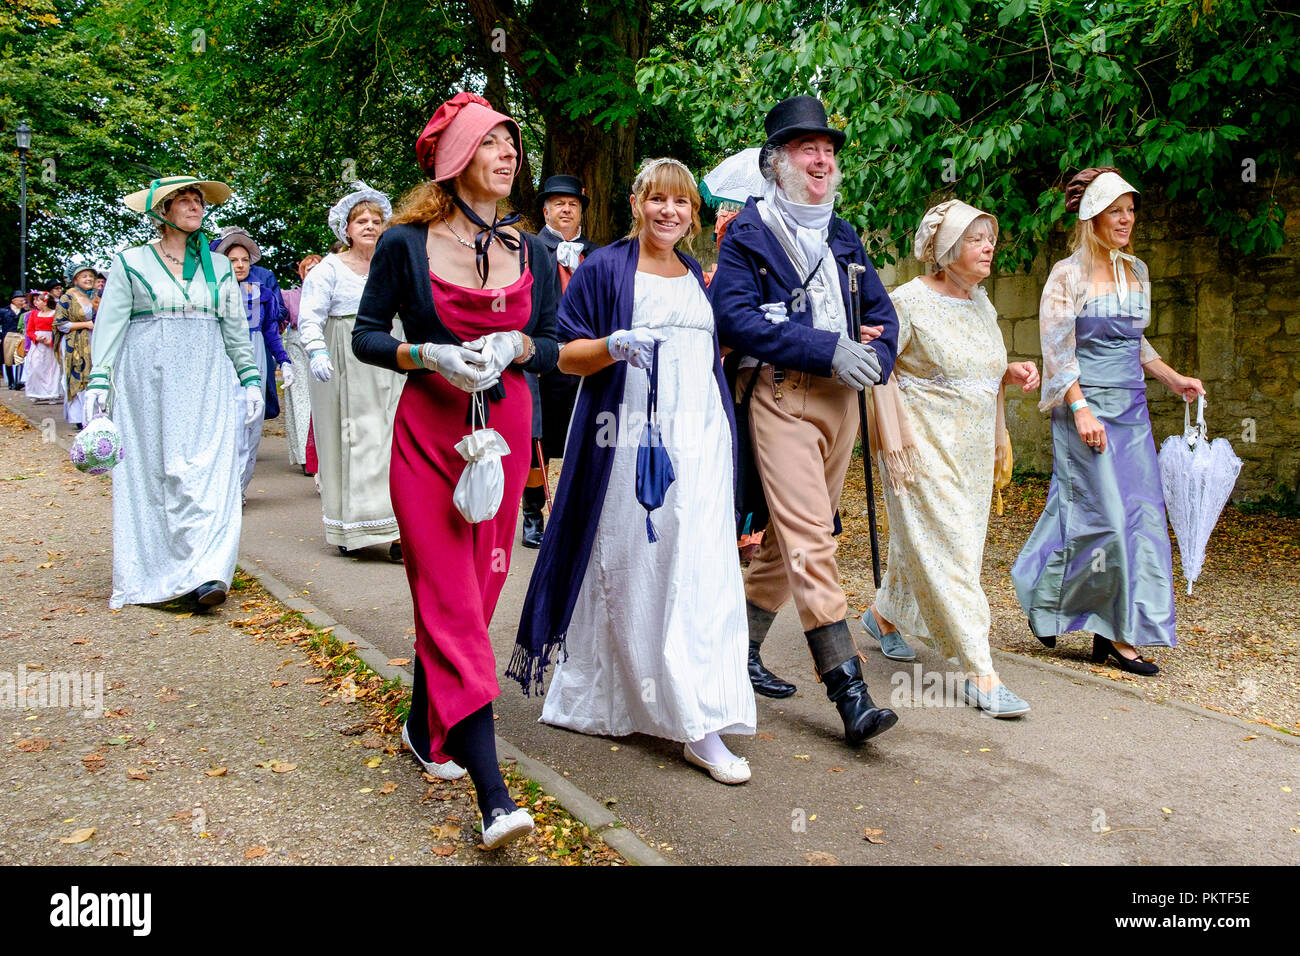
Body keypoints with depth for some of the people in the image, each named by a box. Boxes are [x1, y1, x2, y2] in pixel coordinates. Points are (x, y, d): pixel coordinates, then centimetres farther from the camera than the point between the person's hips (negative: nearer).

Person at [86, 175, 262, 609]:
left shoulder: (219, 266, 14)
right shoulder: (130, 262, 7)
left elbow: (236, 328, 16)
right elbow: (109, 324, 3)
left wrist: (251, 379, 10)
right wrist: (98, 380, -6)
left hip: (206, 380, 1)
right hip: (147, 379, -1)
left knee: (207, 469, -10)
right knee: (147, 471, -1)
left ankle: (205, 573, -16)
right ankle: (149, 572, 8)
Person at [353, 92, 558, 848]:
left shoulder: (531, 251, 6)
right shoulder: (407, 244, -4)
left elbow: (555, 345, 8)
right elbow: (366, 336, 0)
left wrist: (515, 346, -13)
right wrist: (430, 356, -17)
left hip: (506, 430, 4)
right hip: (428, 433, -4)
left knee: (476, 591, 11)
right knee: (451, 602, -9)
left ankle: (426, 725, 36)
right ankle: (494, 796, -10)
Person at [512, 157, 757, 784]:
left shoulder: (700, 277, 20)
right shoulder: (604, 269, 3)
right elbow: (564, 355, -3)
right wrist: (614, 345, -20)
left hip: (699, 437, 4)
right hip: (630, 436, -4)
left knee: (698, 566, -2)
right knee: (625, 566, 1)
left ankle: (700, 728, 3)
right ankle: (598, 696, 20)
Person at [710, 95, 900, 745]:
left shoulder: (843, 237, 19)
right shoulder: (748, 232, 0)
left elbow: (882, 314, 18)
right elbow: (735, 315, -13)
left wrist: (874, 361, -5)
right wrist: (829, 348, -18)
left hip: (841, 398, 7)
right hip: (779, 394, -7)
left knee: (791, 535, 12)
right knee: (810, 541, -13)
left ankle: (740, 650, 28)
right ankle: (850, 692, -12)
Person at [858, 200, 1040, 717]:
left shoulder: (981, 302, 12)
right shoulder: (909, 301, -12)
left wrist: (1013, 373, 1)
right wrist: (893, 437, -22)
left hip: (972, 450, 8)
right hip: (924, 446, -8)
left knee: (923, 543, 16)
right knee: (947, 549, -9)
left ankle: (884, 614, 41)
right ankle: (981, 676, -9)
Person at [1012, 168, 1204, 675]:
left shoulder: (1137, 271, 14)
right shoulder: (1068, 275, -7)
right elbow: (1057, 351, -11)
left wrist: (1174, 379, 14)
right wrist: (1080, 408, -20)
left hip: (1132, 407, 7)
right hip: (1086, 407, -7)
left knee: (1141, 515, 3)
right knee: (1102, 515, -8)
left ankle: (1115, 632, 10)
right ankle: (1044, 604, 13)